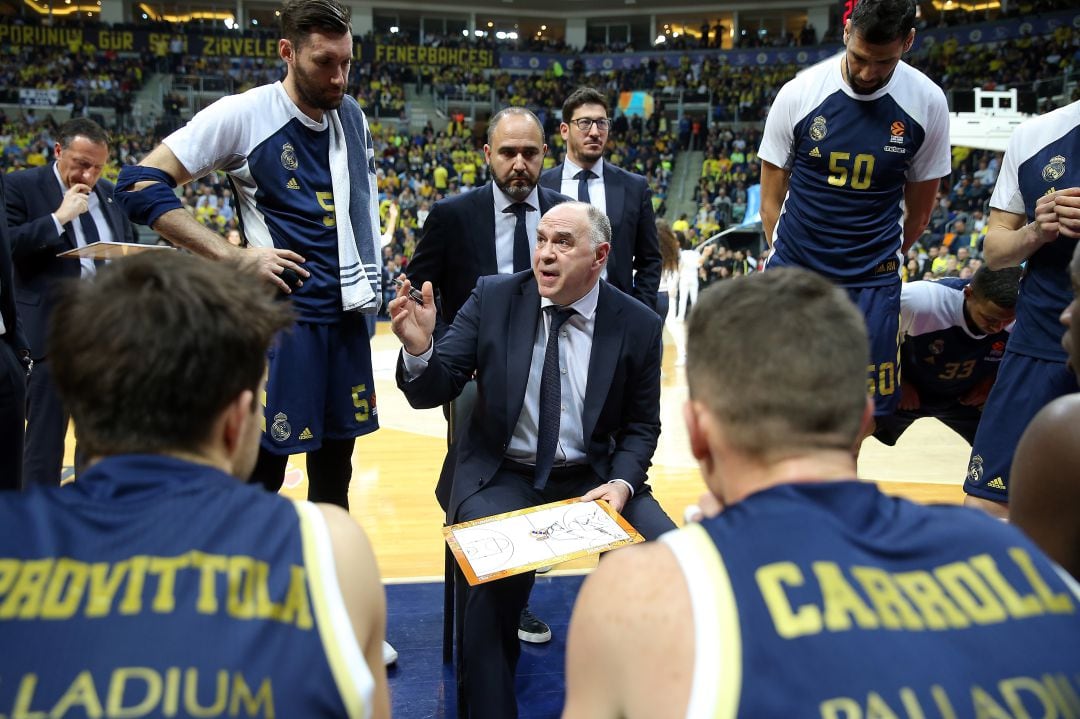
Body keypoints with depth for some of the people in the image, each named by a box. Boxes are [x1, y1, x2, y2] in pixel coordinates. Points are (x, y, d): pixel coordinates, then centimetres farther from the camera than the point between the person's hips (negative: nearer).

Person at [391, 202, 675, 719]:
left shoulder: (638, 324, -3)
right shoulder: (493, 298, -5)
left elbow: (642, 426, 6)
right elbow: (433, 391, -7)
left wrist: (622, 482, -13)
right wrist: (419, 347, -29)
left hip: (593, 477, 2)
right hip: (501, 476, -1)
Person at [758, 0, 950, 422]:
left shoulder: (928, 103, -5)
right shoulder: (798, 93, -8)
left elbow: (919, 209, 7)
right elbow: (771, 198, 2)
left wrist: (882, 261, 11)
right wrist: (786, 263, 3)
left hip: (872, 284, 1)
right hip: (793, 271, 0)